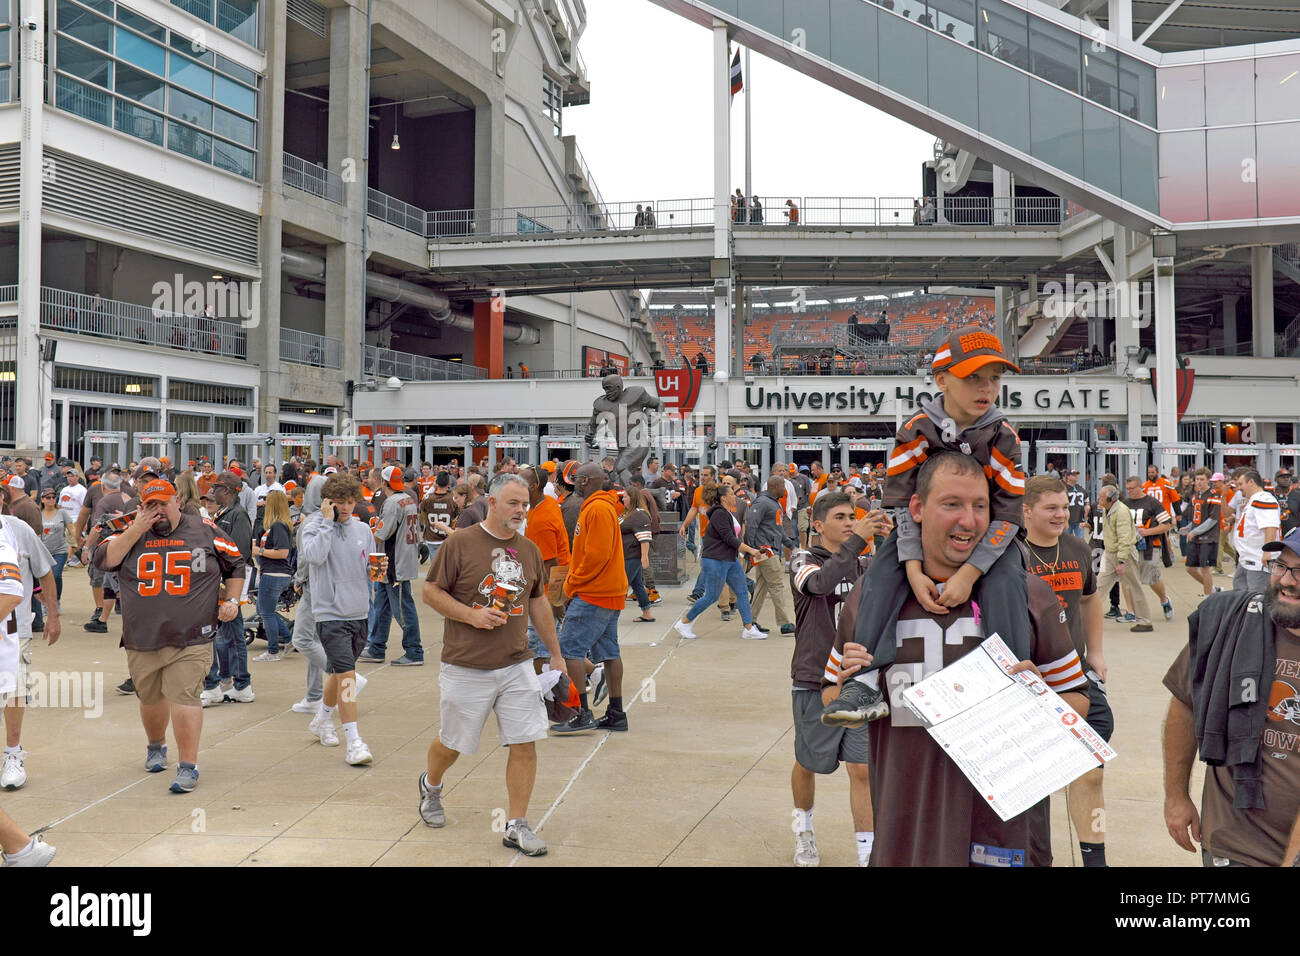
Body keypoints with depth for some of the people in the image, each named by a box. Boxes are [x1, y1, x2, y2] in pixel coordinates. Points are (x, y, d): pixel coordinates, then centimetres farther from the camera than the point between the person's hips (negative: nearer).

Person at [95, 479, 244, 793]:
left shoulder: (204, 531, 3)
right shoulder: (131, 533, 8)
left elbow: (235, 565, 12)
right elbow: (103, 560, -6)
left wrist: (231, 600, 1)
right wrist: (136, 530, -11)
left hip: (190, 640, -3)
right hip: (141, 639, 3)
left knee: (184, 697, -11)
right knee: (150, 697, 17)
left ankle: (188, 766, -2)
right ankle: (156, 746, 44)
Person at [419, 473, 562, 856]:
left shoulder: (529, 550, 7)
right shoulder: (460, 543, -8)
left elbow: (539, 603, 16)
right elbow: (431, 592, -5)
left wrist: (556, 653, 17)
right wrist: (471, 614, -18)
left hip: (517, 666, 4)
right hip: (466, 667, -3)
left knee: (525, 744, -2)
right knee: (452, 743, 12)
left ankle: (517, 825, 12)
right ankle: (430, 785, 45)